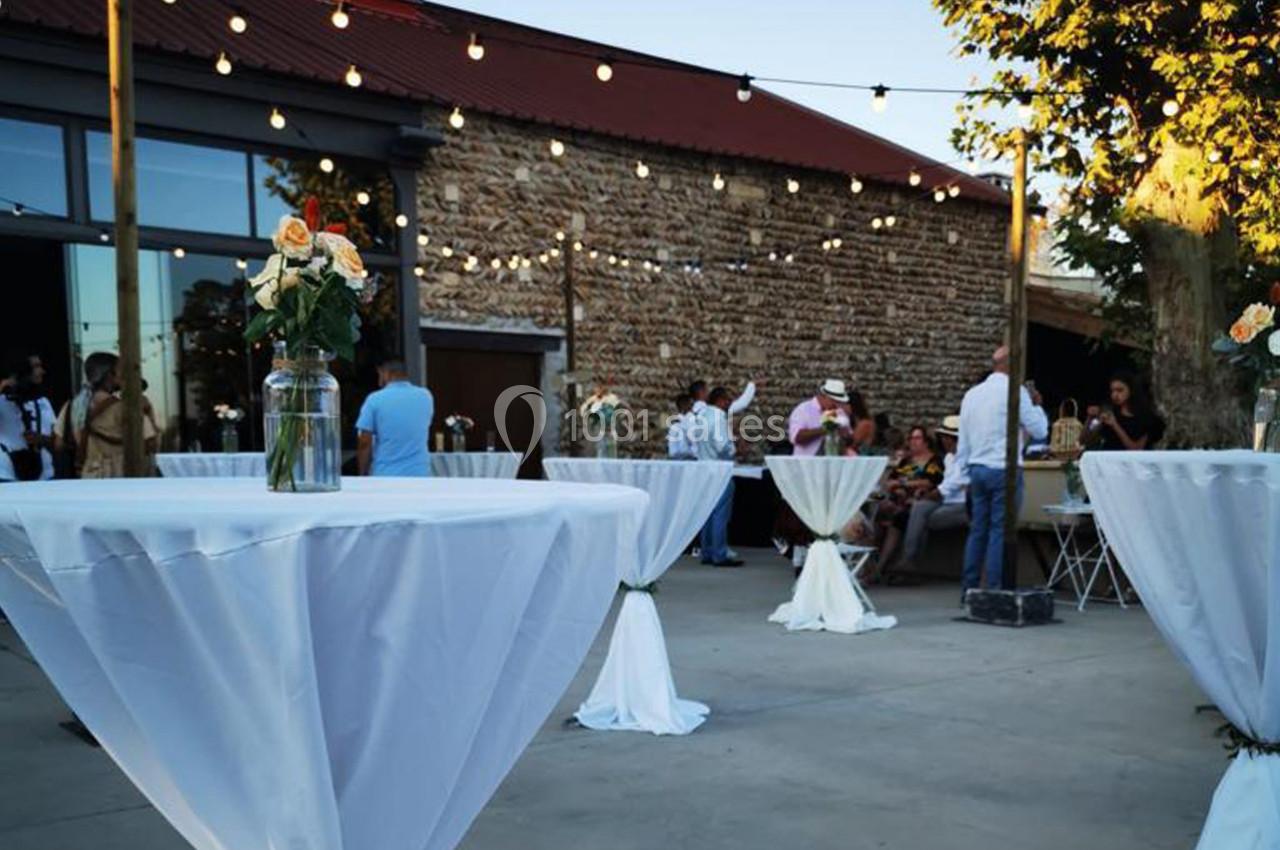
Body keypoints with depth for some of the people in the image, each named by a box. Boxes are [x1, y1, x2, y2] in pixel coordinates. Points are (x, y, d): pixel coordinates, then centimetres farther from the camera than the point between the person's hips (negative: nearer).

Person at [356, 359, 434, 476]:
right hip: (419, 475, 2)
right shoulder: (425, 396, 6)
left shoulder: (375, 399, -5)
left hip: (384, 476, -2)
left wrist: (363, 475, 3)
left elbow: (364, 443, -6)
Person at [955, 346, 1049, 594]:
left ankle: (969, 589, 11)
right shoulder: (1015, 391, -7)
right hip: (1004, 469, -6)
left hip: (976, 469, 6)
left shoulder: (972, 394, 11)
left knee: (978, 529, 10)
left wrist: (965, 474, 19)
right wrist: (1037, 405, 12)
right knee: (1000, 531, -4)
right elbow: (1039, 431, -4)